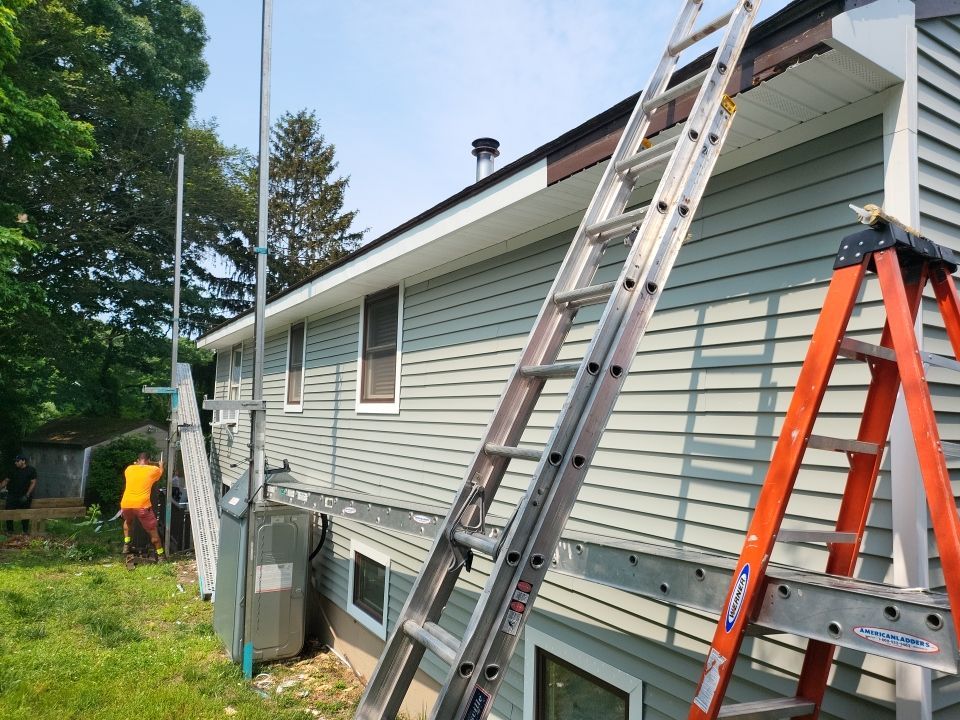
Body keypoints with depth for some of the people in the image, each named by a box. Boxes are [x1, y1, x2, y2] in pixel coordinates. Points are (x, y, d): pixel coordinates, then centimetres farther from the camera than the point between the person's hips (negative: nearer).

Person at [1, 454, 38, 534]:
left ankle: (25, 531, 12)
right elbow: (6, 481, 13)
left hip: (24, 496, -3)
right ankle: (9, 530, 8)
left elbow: (33, 483, -6)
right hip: (12, 496, 3)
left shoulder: (31, 470, -2)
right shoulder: (13, 470, 8)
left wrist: (27, 495, -14)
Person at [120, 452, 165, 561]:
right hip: (142, 505, -3)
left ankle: (126, 545, 27)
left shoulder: (129, 469, 13)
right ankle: (160, 555, 12)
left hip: (126, 504, 3)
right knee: (152, 530, 9)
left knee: (128, 522, 36)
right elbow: (160, 472, 31)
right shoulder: (153, 469, 7)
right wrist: (161, 465, 52)